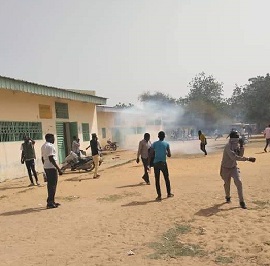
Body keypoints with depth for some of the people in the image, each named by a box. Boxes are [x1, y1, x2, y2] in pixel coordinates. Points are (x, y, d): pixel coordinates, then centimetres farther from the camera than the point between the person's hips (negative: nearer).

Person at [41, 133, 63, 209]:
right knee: (53, 185, -5)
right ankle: (50, 203, -3)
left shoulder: (43, 146, 15)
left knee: (50, 184, 15)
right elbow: (51, 158, -22)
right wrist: (58, 169, -21)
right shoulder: (50, 146, -16)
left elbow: (42, 158, 19)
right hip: (52, 167, -10)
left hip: (46, 167, 10)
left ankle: (51, 201, 22)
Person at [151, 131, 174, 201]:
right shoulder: (166, 144, 1)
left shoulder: (154, 144, 2)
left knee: (157, 180, 4)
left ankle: (159, 196, 4)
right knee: (166, 178, 16)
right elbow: (169, 155, 2)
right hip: (163, 163, 0)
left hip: (156, 163, 0)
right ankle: (169, 193, 26)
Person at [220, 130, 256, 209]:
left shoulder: (237, 145, -5)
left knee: (238, 182, -11)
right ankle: (227, 197, 41)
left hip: (234, 167, 4)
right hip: (226, 168, -4)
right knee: (227, 183, 12)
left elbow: (240, 155, -7)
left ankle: (241, 201, -5)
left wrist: (242, 146, -19)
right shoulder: (228, 146, -28)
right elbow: (234, 157, -39)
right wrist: (248, 158, -44)